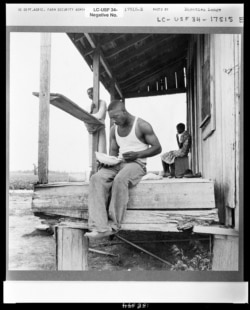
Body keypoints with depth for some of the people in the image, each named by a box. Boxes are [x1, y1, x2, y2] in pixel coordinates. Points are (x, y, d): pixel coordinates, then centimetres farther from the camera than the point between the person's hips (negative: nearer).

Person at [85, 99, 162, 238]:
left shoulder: (142, 125, -2)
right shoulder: (114, 129, 16)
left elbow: (157, 148, -2)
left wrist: (137, 154, -15)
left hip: (137, 164, -5)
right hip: (118, 163, 5)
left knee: (120, 179, -39)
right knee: (96, 178, -26)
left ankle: (113, 225, -26)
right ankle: (100, 227, -35)